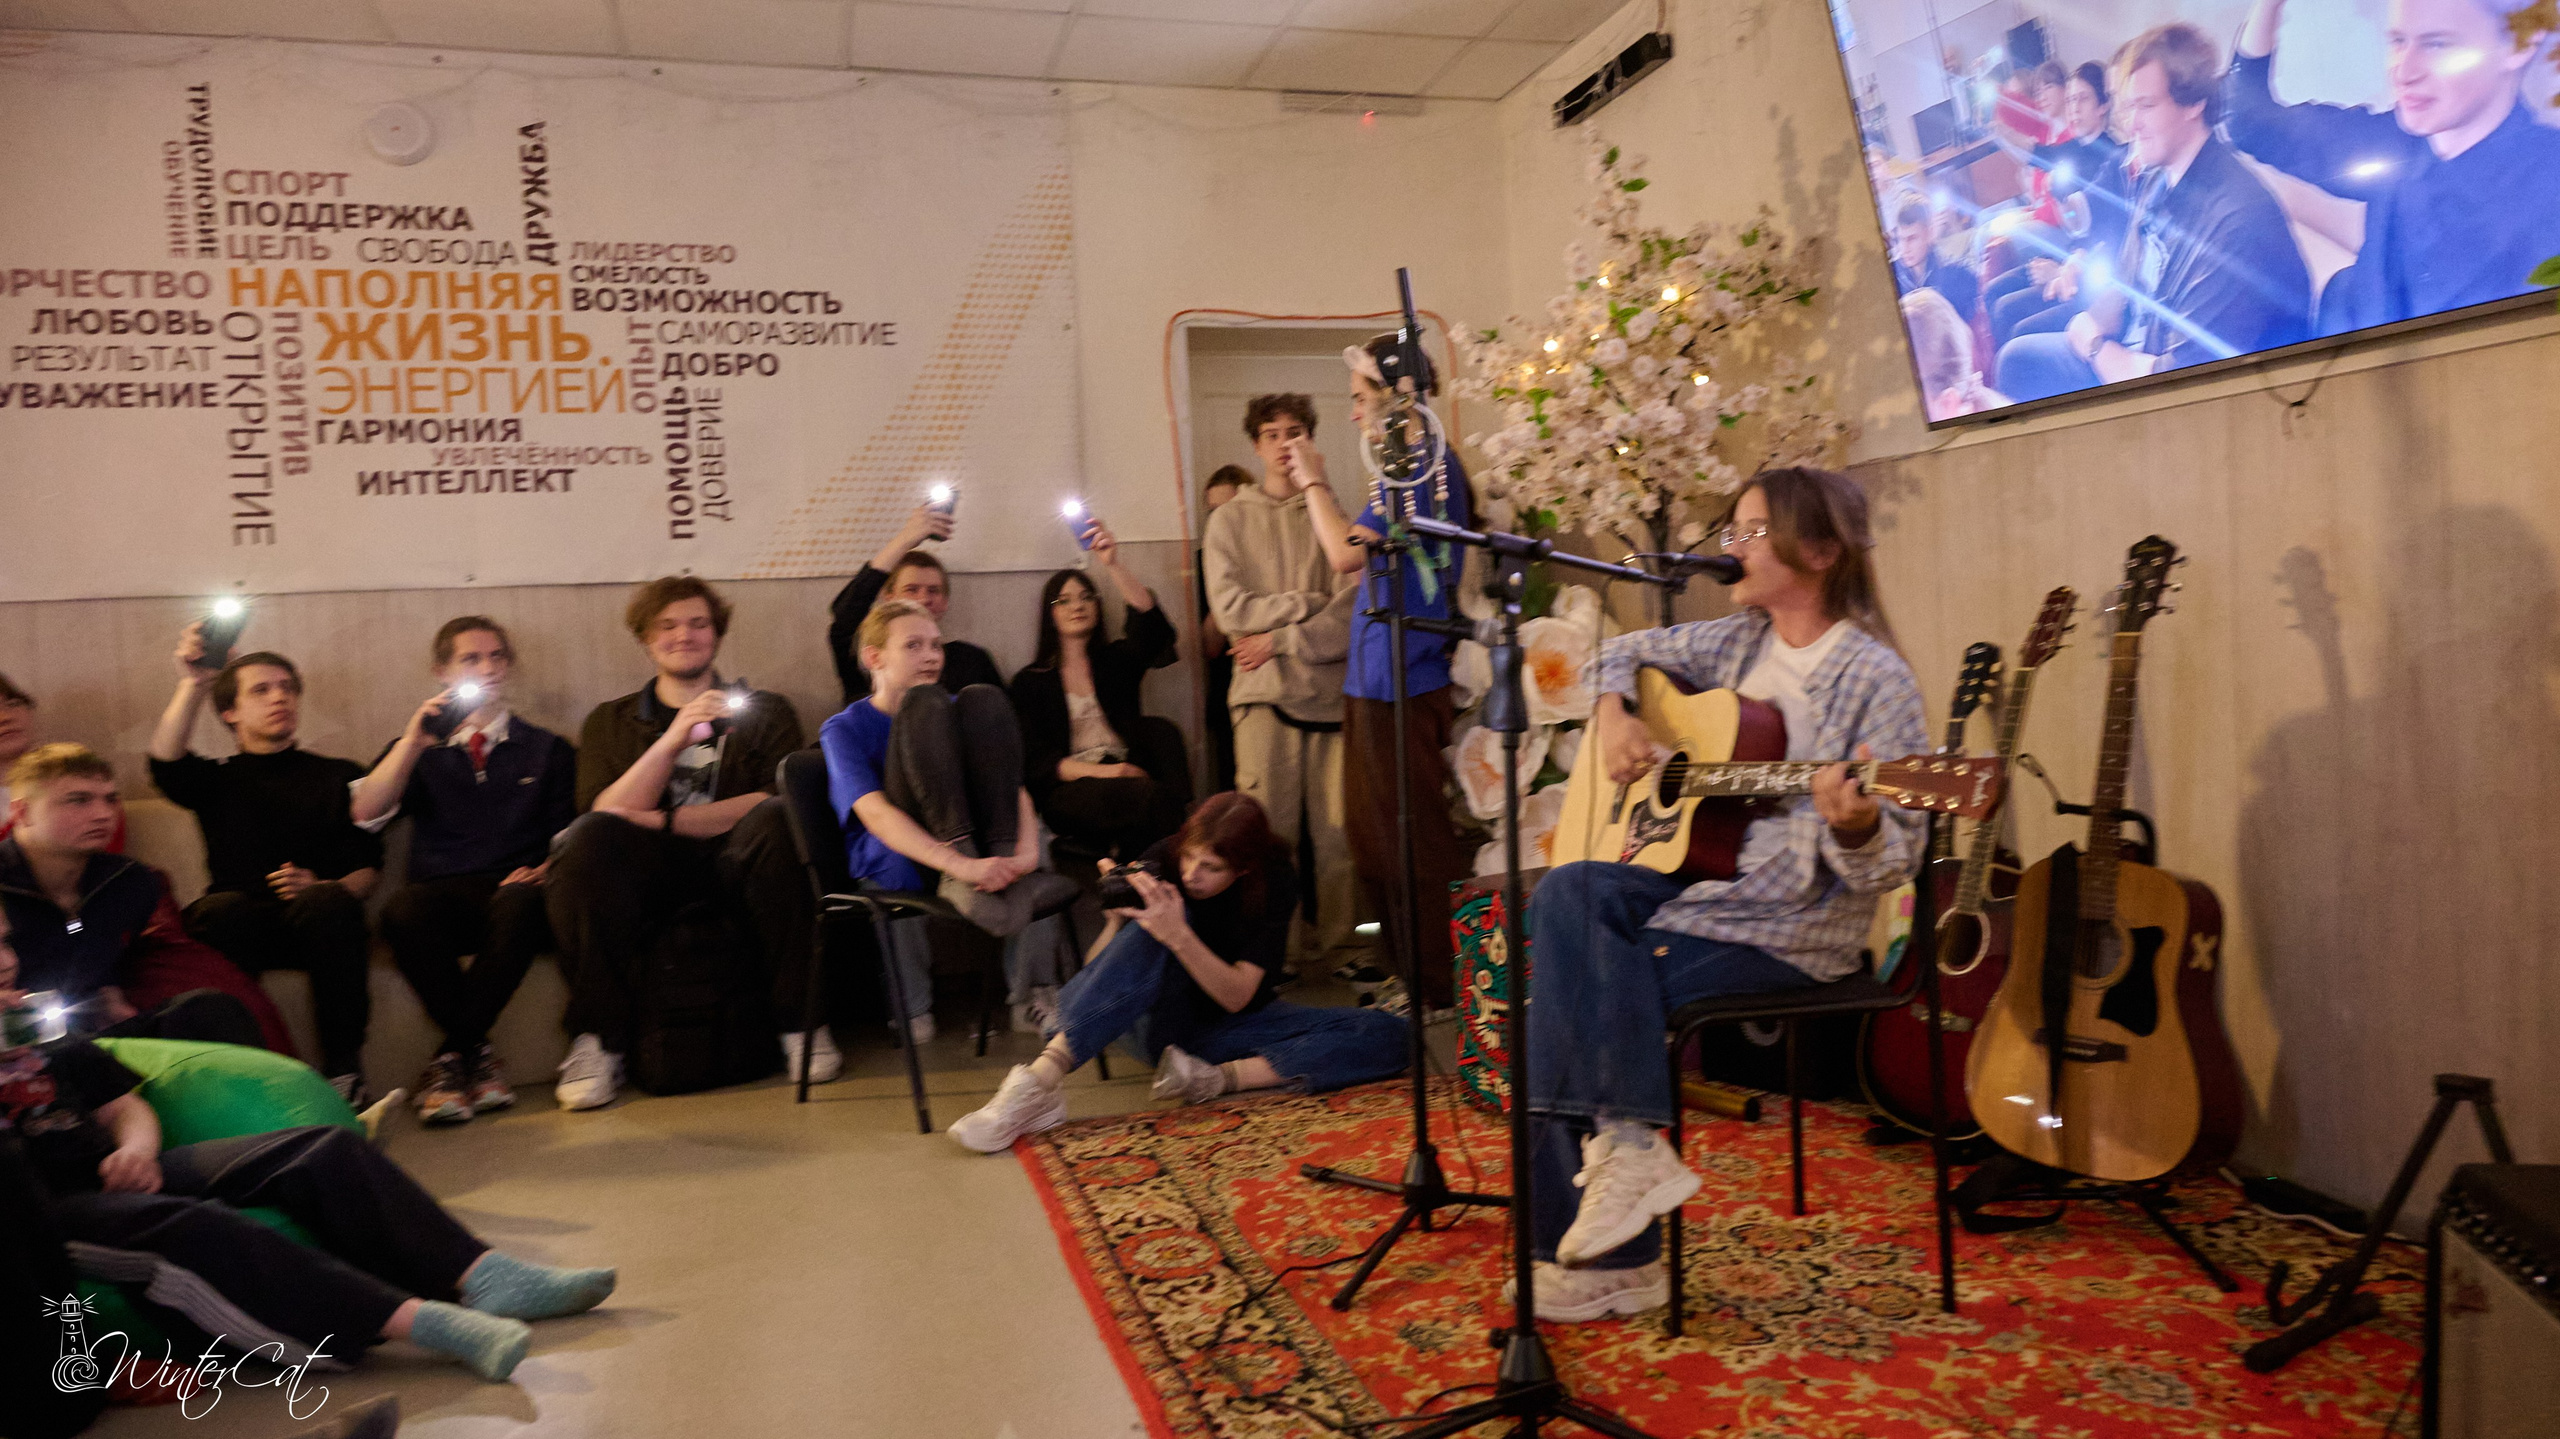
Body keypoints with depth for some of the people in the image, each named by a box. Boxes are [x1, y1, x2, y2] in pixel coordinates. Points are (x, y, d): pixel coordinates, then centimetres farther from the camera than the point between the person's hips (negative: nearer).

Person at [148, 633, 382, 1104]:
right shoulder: (217, 778, 24)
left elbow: (369, 866, 9)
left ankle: (344, 1072, -35)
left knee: (325, 903, -36)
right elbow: (165, 760, -3)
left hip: (319, 924, -1)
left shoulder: (339, 776, 21)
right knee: (219, 909, -34)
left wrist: (321, 888, -12)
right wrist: (193, 683, -7)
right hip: (246, 928, 1)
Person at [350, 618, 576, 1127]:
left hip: (513, 890, 0)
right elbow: (366, 813, 4)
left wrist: (543, 870, -8)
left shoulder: (547, 750, 22)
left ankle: (451, 1056, -25)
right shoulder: (418, 750, 23)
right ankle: (476, 1053, -27)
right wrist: (413, 740, -7)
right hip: (442, 894, 1)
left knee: (520, 904, -38)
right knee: (402, 909, -36)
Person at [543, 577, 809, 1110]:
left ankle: (800, 1020, -22)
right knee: (584, 839, -30)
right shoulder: (609, 721, 19)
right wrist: (672, 740, -12)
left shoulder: (765, 711, 17)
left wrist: (662, 820, -7)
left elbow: (775, 801, -2)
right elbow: (605, 814, 0)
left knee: (774, 822, -32)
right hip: (647, 878, 1)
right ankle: (598, 1041, -21)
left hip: (735, 867, -1)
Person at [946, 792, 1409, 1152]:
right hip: (1164, 1020, -1)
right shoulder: (1162, 863, -15)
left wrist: (1178, 936, -37)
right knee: (1149, 931, -35)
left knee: (1387, 1035, -21)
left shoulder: (1273, 886, -15)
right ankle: (1039, 1082, -46)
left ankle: (1218, 1078, -34)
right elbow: (1093, 971, -12)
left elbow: (1237, 997, -22)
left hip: (1231, 1025, 1)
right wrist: (1119, 917, -32)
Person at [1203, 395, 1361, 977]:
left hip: (1330, 686, 1)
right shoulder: (1230, 520, 12)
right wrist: (1309, 604, -3)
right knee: (1269, 831, -3)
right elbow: (1231, 607, -1)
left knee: (1338, 830, -1)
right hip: (1266, 691, 0)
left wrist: (1282, 639, -6)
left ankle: (1343, 945, 9)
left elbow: (1353, 608, 0)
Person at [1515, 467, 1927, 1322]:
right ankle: (1624, 1142, -20)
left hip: (1788, 930, -7)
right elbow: (1622, 653, 26)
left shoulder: (1872, 678, -12)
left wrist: (1855, 827, -36)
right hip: (1696, 882, 7)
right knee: (1570, 893, -24)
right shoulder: (1738, 642, 10)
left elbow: (1891, 865, -14)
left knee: (1565, 1006, -21)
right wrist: (1613, 716, 5)